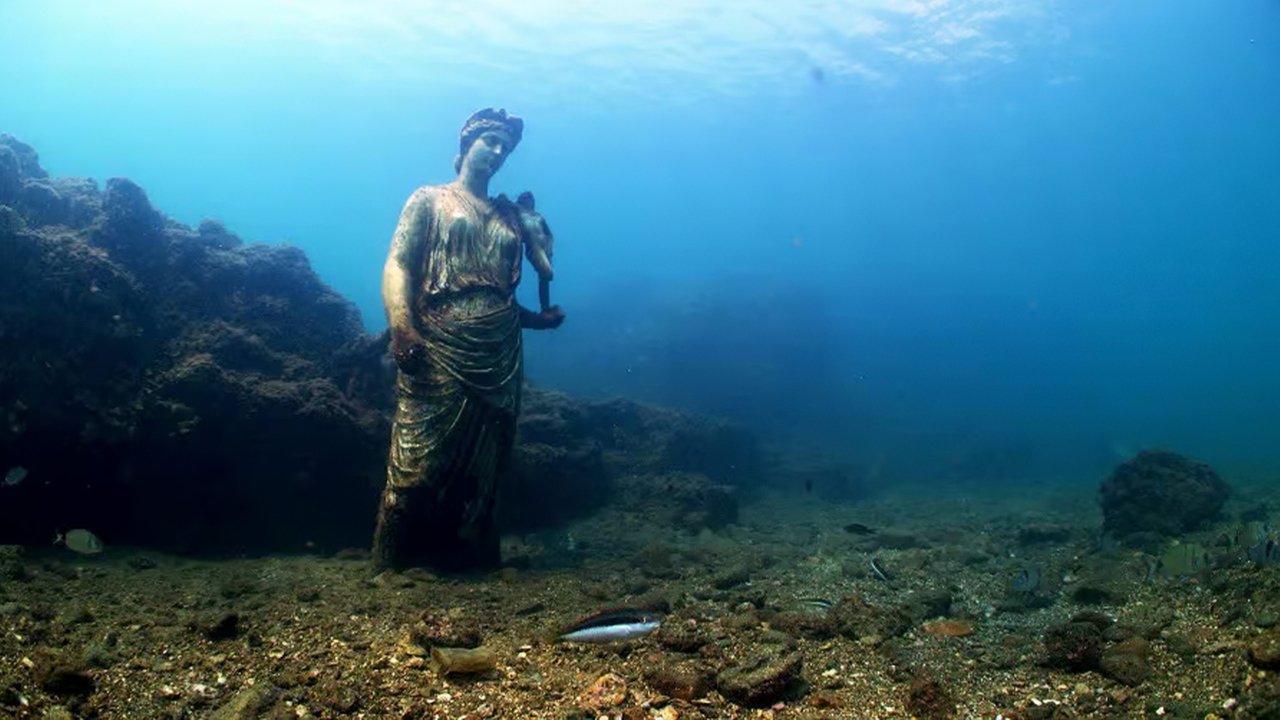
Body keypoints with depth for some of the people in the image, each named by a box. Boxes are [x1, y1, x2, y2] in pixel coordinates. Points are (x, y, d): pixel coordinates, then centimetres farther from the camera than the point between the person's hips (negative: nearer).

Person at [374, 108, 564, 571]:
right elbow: (397, 266, -2)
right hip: (437, 358, -4)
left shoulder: (507, 217, 22)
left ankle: (467, 559, 16)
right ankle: (396, 567, 3)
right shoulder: (430, 200, 11)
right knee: (418, 466, -7)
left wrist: (537, 318, 8)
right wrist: (402, 331, -18)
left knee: (482, 470, 6)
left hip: (500, 363, 5)